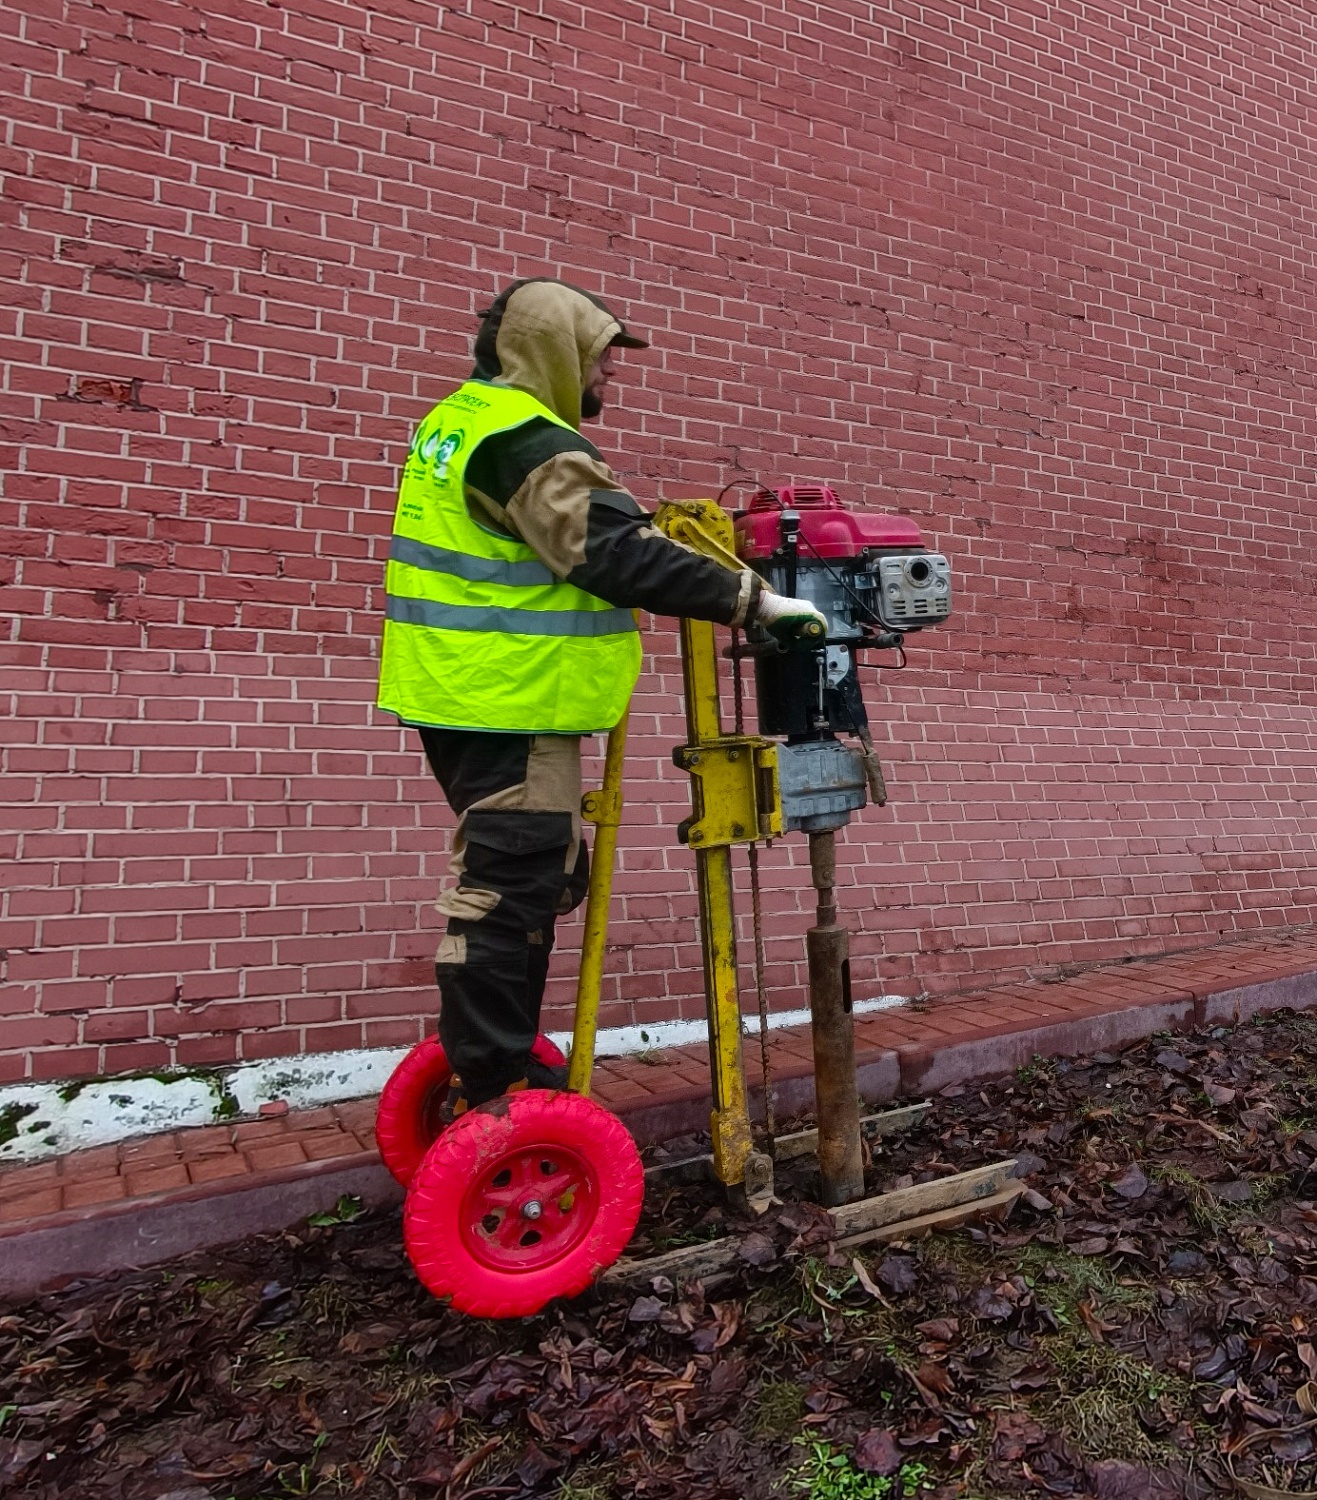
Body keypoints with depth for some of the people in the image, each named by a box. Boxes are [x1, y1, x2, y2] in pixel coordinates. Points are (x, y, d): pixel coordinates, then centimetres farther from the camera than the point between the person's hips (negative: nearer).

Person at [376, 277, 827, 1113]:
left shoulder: (466, 417, 17)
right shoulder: (528, 442, -15)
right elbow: (622, 556, -22)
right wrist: (753, 600, -18)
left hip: (466, 693, 11)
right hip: (509, 704, -11)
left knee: (543, 876, 19)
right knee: (507, 893, -3)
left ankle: (497, 1061, 31)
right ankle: (491, 1097, 9)